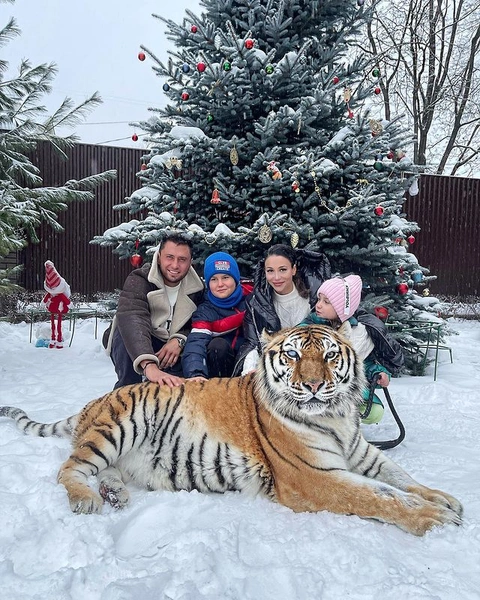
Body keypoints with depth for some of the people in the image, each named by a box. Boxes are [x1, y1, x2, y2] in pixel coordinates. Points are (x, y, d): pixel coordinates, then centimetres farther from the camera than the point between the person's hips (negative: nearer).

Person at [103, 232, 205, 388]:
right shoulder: (139, 280, -24)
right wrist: (149, 366, -59)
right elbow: (132, 320, -42)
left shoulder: (196, 288, -8)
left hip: (171, 348, 4)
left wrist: (179, 340, -30)